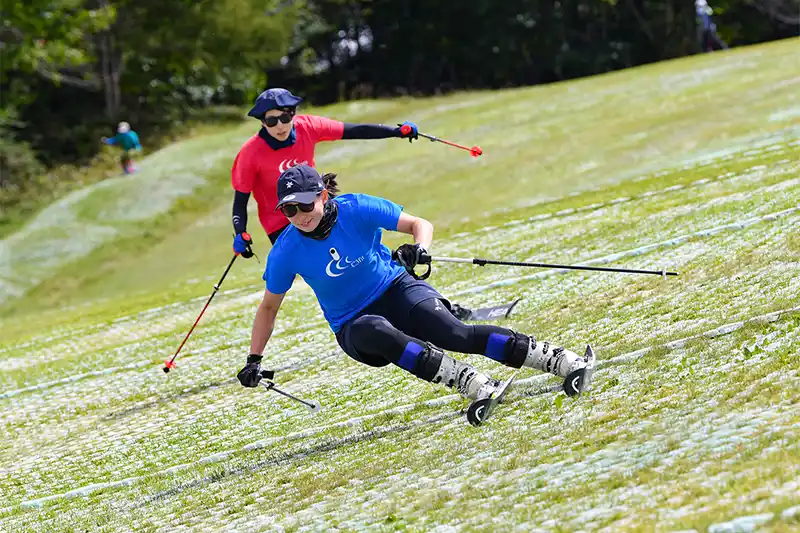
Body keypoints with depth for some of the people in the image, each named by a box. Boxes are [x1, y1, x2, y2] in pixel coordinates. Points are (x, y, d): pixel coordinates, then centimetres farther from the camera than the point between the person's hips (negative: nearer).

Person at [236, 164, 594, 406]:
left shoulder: (356, 209, -15)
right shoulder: (286, 252, -11)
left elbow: (420, 224, -7)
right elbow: (269, 307, 5)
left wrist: (418, 249, -30)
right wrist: (254, 360, 1)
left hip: (396, 290, -1)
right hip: (353, 326, 1)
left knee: (454, 334, -29)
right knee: (375, 332, -38)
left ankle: (560, 361, -31)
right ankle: (473, 385, -44)